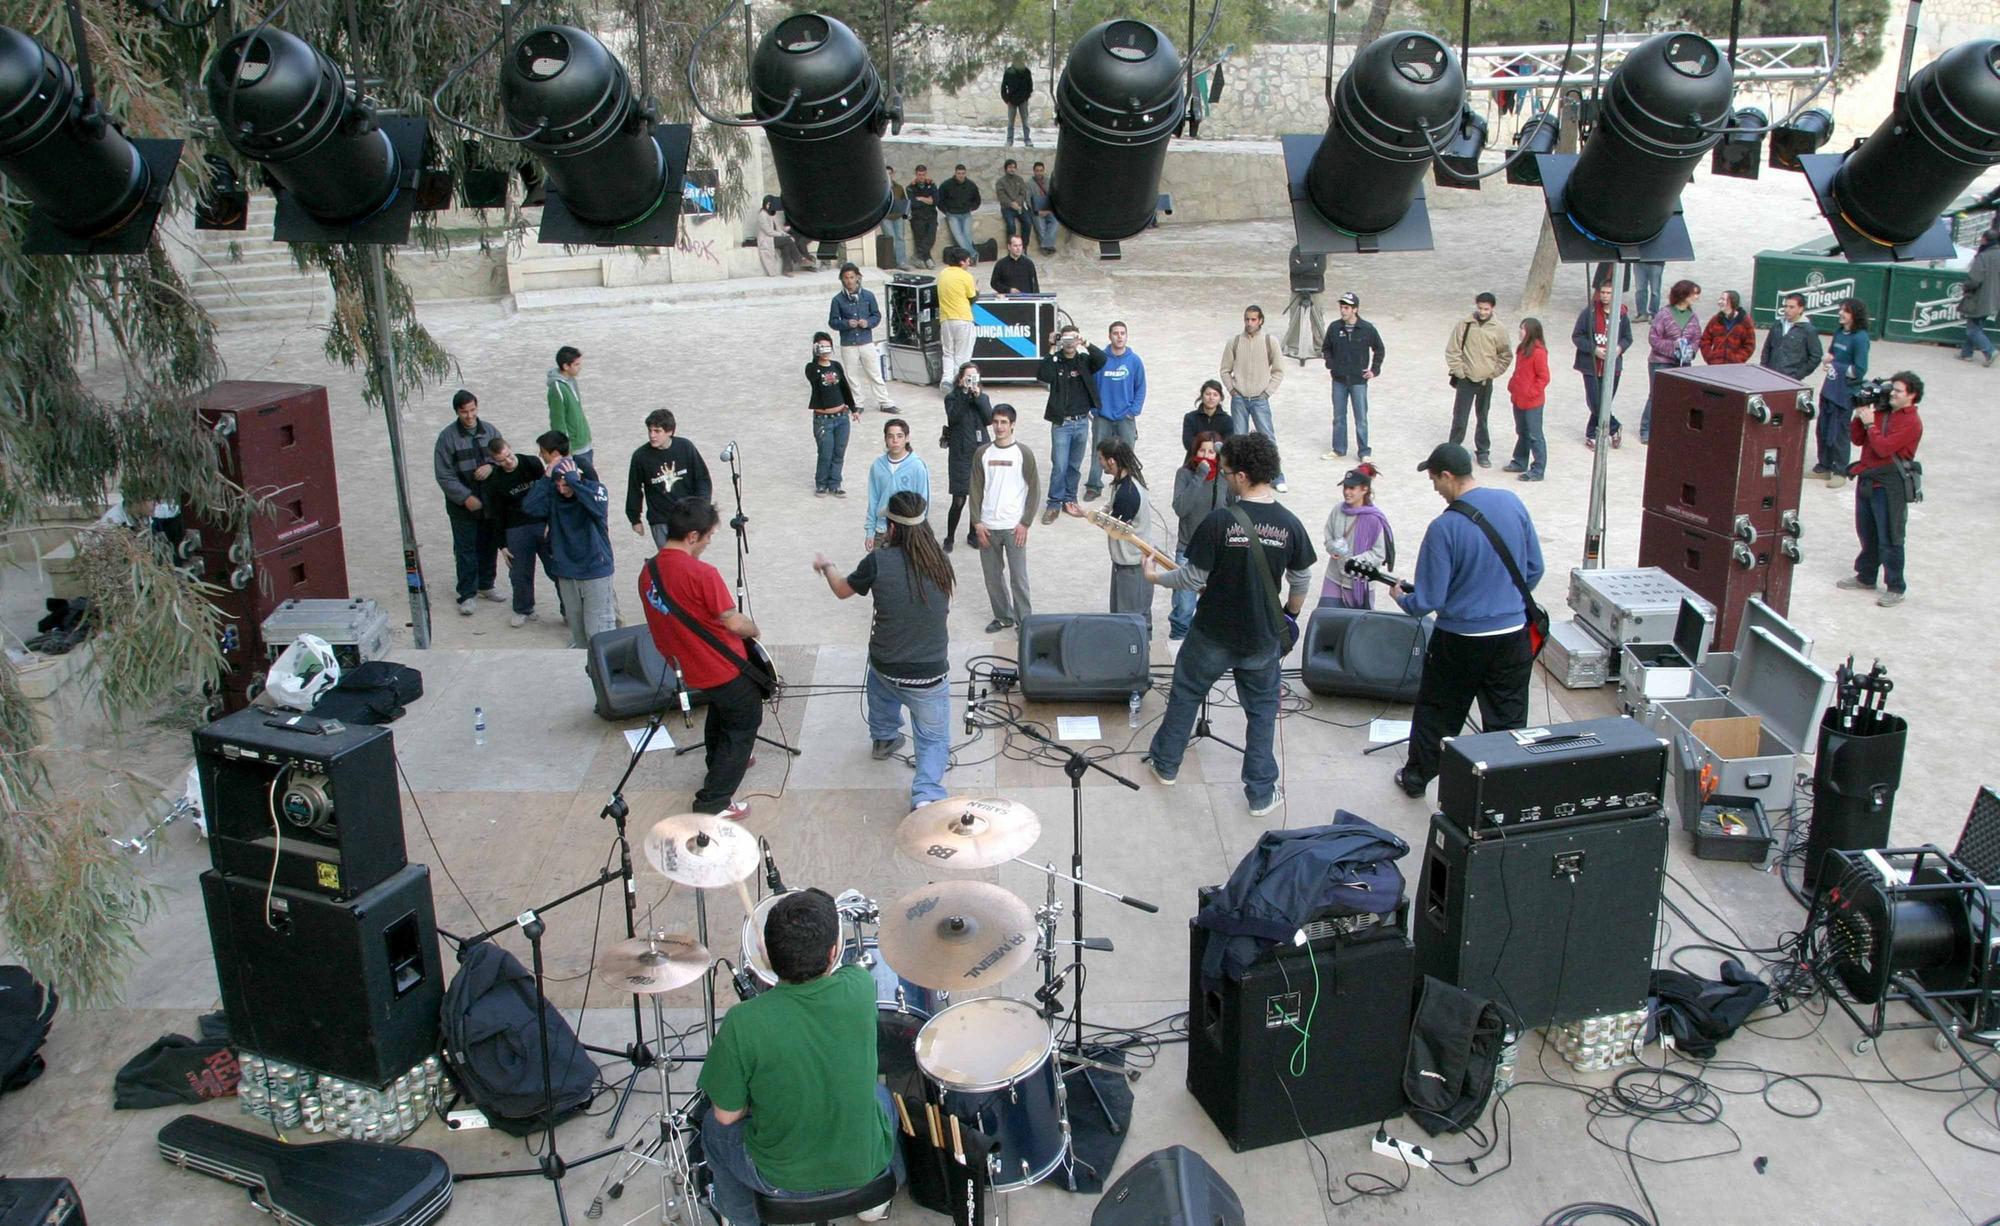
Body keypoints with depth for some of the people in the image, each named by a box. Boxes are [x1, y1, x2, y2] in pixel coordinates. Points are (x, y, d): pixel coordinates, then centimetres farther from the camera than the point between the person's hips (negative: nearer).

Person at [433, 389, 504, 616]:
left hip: (490, 502, 4)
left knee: (489, 545, 14)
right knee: (465, 550, 0)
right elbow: (444, 475, -11)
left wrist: (491, 466, -17)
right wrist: (466, 497, -18)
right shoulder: (447, 436, -9)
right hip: (462, 506, -4)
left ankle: (485, 585, 32)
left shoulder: (489, 430, 3)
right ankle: (467, 595, 6)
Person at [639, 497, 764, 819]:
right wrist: (754, 630, -3)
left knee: (720, 712, 32)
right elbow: (734, 622, -24)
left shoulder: (648, 573, -4)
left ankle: (717, 764, 53)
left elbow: (661, 627, 7)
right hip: (727, 669, -7)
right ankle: (713, 802, 11)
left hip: (693, 668, 7)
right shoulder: (702, 574, -28)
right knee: (745, 723, 11)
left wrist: (676, 662, 20)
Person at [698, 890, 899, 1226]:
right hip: (864, 1165, 2)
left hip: (783, 1179, -2)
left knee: (713, 1127, 29)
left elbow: (727, 1115, -14)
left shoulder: (742, 1024, -30)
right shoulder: (860, 990, -23)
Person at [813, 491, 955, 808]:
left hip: (886, 669, 1)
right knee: (934, 739, 16)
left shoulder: (878, 562, -14)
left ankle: (883, 737, 51)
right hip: (930, 677, -1)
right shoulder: (941, 563, -6)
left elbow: (842, 590, 5)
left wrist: (826, 566, 26)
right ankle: (926, 795, -7)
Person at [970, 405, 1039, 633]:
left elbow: (1034, 489, -2)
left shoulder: (1023, 454, -4)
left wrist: (1025, 523, -7)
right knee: (992, 576, 10)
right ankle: (1003, 617, 25)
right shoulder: (982, 453, 4)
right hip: (987, 527, 3)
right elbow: (976, 489, 6)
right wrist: (977, 523, -2)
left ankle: (1024, 620, 10)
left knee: (1018, 577, -2)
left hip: (1014, 527, -3)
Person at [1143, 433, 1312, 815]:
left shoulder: (1218, 521, -20)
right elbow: (1301, 580, 2)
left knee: (1185, 694, 20)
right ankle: (1261, 794, 20)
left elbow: (1193, 578, -14)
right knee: (1262, 710, 17)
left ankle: (1165, 764, 36)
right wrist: (1290, 616, 21)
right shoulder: (1290, 524, -9)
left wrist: (1156, 578, 4)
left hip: (1213, 633, -2)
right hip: (1263, 639, 2)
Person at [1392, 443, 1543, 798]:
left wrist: (1400, 597, 6)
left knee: (1435, 712, 16)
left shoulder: (1444, 528, -20)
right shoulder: (1512, 504, -5)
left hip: (1460, 639, -4)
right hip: (1513, 634, 4)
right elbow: (1535, 569, 7)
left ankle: (1416, 778, 32)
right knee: (1508, 719, 13)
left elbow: (1428, 600, -15)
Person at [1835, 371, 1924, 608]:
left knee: (1890, 540, -3)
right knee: (1867, 535, 18)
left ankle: (1896, 588, 5)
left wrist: (1869, 423, -13)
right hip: (1867, 481, 8)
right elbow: (1858, 440, 12)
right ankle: (1866, 577, 32)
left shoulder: (1911, 422, -14)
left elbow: (1883, 448, -22)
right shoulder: (1882, 412, 10)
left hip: (1890, 487, -8)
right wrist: (1859, 417, -2)